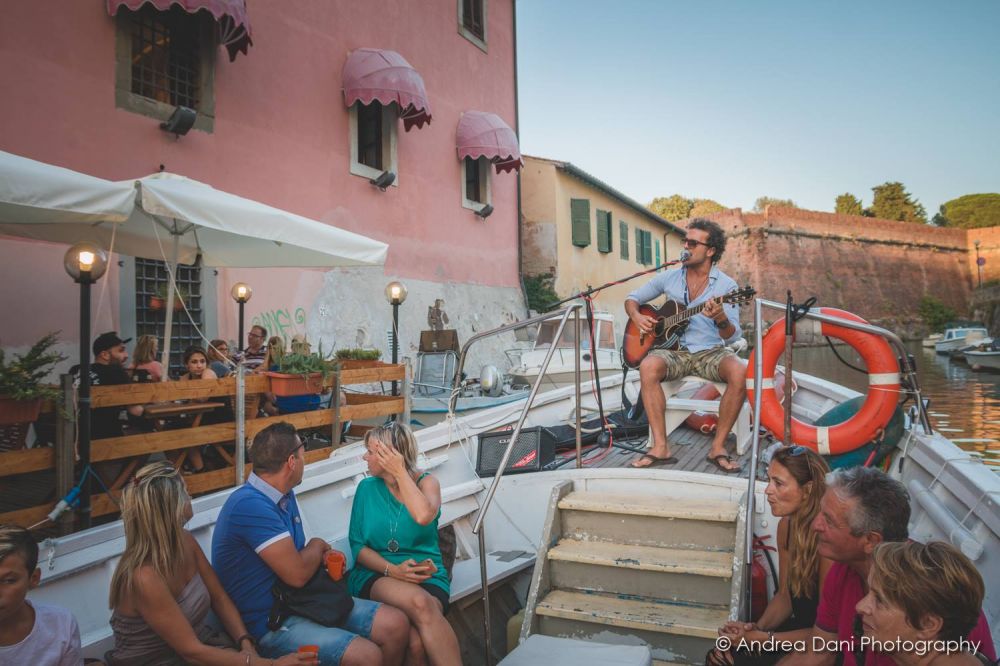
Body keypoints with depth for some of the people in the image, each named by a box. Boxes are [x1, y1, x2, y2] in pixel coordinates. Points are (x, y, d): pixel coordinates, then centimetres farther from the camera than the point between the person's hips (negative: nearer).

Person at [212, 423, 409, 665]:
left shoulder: (284, 494, 8)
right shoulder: (251, 504, -23)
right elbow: (297, 574, -24)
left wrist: (326, 557, -4)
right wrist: (318, 546, -2)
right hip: (270, 621, -9)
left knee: (397, 625, -3)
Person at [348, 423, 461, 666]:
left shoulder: (426, 482, 2)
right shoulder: (367, 487, 7)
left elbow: (423, 516, -22)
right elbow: (357, 545, 3)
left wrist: (400, 472, -14)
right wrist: (392, 570, -14)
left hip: (426, 576, 0)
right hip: (376, 575, 1)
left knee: (417, 642, -33)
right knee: (419, 603, -34)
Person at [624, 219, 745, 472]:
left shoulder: (726, 285, -1)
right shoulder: (669, 278, 6)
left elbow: (732, 336, -8)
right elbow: (632, 298, 16)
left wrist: (721, 319, -31)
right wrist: (637, 317, -6)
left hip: (711, 351, -1)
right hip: (675, 350, 1)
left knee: (739, 372, -33)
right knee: (648, 366, -33)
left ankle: (718, 446, -17)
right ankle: (661, 447, -29)